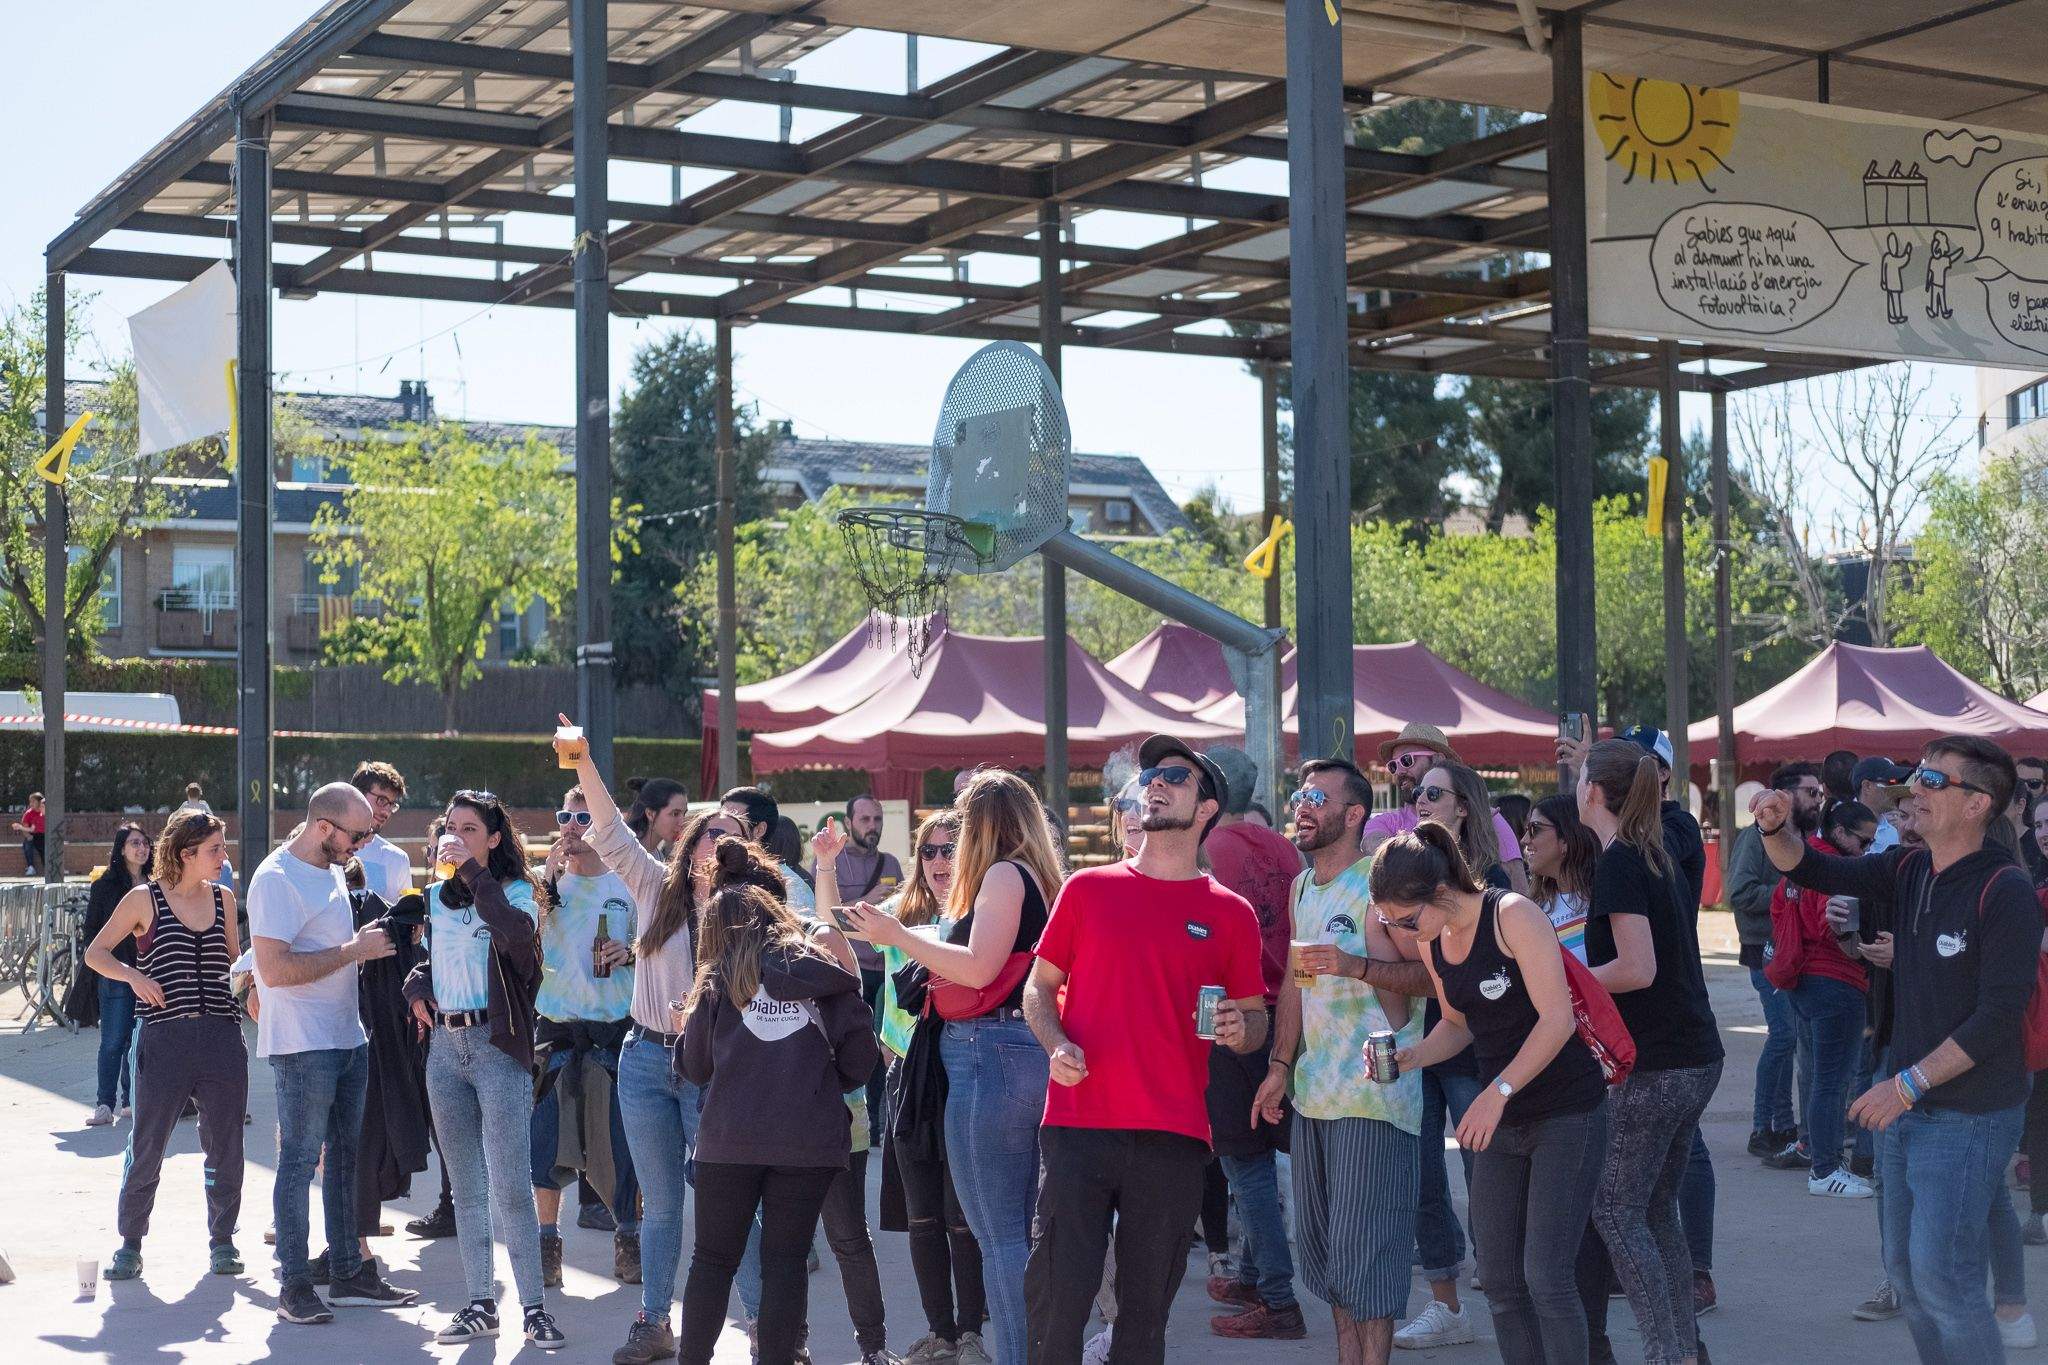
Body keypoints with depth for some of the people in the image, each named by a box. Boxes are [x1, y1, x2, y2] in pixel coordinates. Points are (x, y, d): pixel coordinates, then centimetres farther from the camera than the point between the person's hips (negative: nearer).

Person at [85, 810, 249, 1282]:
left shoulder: (223, 897, 10)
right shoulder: (144, 899, 0)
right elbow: (96, 952, 6)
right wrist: (133, 975, -10)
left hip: (221, 1035, 3)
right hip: (164, 1039, -3)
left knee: (224, 1145, 6)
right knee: (146, 1145, 2)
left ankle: (222, 1241, 18)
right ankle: (130, 1244, 16)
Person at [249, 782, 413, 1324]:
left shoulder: (332, 869, 14)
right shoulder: (277, 879, -15)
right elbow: (275, 970, -23)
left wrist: (370, 941, 8)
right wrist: (353, 950, -19)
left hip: (349, 1038, 9)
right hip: (303, 1045, -9)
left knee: (345, 1157, 13)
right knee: (300, 1161, -3)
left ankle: (348, 1272, 20)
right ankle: (294, 1285, 3)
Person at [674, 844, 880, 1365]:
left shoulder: (718, 978, 5)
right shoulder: (822, 970, 6)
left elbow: (695, 1067, 8)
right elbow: (859, 1057, 1)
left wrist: (684, 1027, 28)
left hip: (730, 1140, 0)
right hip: (809, 1139, 0)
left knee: (713, 1258, 11)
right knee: (785, 1260, 6)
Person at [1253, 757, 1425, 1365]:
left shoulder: (1381, 882, -11)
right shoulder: (1303, 886, 14)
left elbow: (1429, 972, -15)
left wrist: (1356, 965, -29)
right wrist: (1280, 1064, 19)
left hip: (1373, 1094, -8)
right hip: (1312, 1091, 8)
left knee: (1362, 1249, -6)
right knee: (1319, 1245, 14)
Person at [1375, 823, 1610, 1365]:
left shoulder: (1512, 915, -17)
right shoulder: (1433, 943, 5)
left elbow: (1557, 1019, -21)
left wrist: (1497, 1093, -24)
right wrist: (1409, 1056, -1)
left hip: (1566, 1114, -7)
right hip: (1501, 1123, 7)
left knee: (1546, 1278, -12)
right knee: (1501, 1283, 5)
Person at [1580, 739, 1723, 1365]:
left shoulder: (1619, 862, -14)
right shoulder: (1657, 856, 13)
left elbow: (1638, 969, -22)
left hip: (1654, 1067, -9)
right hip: (1695, 1058, 9)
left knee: (1616, 1210, -3)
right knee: (1656, 1208, 14)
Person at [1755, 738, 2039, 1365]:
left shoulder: (2005, 891, -16)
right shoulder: (1907, 872, 6)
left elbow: (1999, 1014, -20)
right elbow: (1812, 870, 7)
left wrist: (1909, 1085, -21)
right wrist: (1776, 828, -15)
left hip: (1967, 1117, -8)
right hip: (1906, 1104, 8)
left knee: (1941, 1276, -9)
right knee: (1905, 1268, 14)